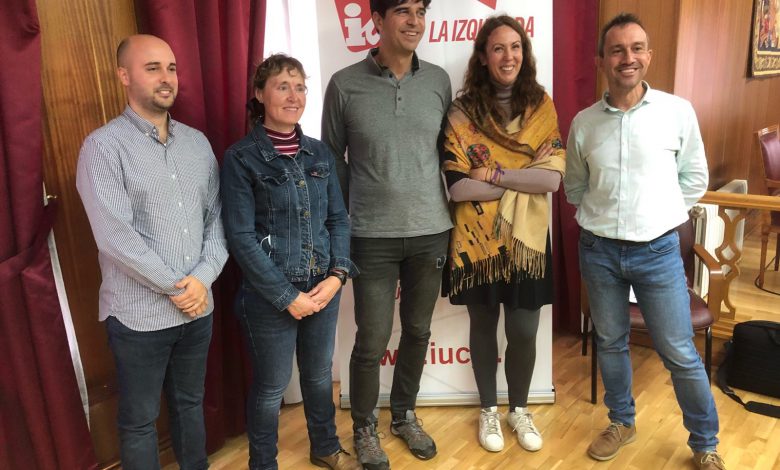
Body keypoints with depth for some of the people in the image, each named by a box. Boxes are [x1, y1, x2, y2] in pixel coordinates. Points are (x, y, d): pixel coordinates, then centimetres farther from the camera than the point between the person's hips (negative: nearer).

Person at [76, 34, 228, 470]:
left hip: (199, 306, 5)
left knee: (191, 403, 22)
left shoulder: (198, 142, 7)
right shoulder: (104, 146, -10)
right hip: (140, 315, -5)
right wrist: (176, 287, -13)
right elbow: (116, 237, -18)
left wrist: (202, 277, -9)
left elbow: (217, 216, 5)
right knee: (139, 420, 12)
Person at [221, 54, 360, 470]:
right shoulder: (241, 158, -10)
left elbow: (338, 218, 7)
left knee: (320, 375, 21)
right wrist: (287, 296, -15)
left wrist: (338, 274, -8)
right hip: (270, 296, -5)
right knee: (270, 388, 12)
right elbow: (241, 237, -13)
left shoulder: (319, 153, 5)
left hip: (324, 288, 5)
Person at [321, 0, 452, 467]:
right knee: (372, 341, 4)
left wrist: (454, 210, 9)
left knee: (418, 332, 15)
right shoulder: (345, 85, -5)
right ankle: (365, 429, 28)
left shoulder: (439, 80, 3)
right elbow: (332, 159, 3)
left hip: (431, 231, 3)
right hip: (373, 236, -3)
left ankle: (404, 415, 37)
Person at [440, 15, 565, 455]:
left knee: (523, 332, 8)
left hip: (526, 238, 1)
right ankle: (489, 409, 35)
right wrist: (523, 179, -14)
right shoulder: (463, 112, -8)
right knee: (484, 325, 14)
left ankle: (519, 408, 35)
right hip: (478, 238, -1)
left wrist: (493, 174, -17)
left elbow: (553, 178, -11)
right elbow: (457, 187, -16)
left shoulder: (541, 106, -1)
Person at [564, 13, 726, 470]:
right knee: (610, 343, 16)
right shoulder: (583, 123, -1)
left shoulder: (678, 112, -6)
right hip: (599, 250, 2)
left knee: (681, 354, 5)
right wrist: (602, 219, 5)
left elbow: (695, 180, 4)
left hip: (658, 250, -2)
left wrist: (657, 214, 2)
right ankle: (622, 422, 37)